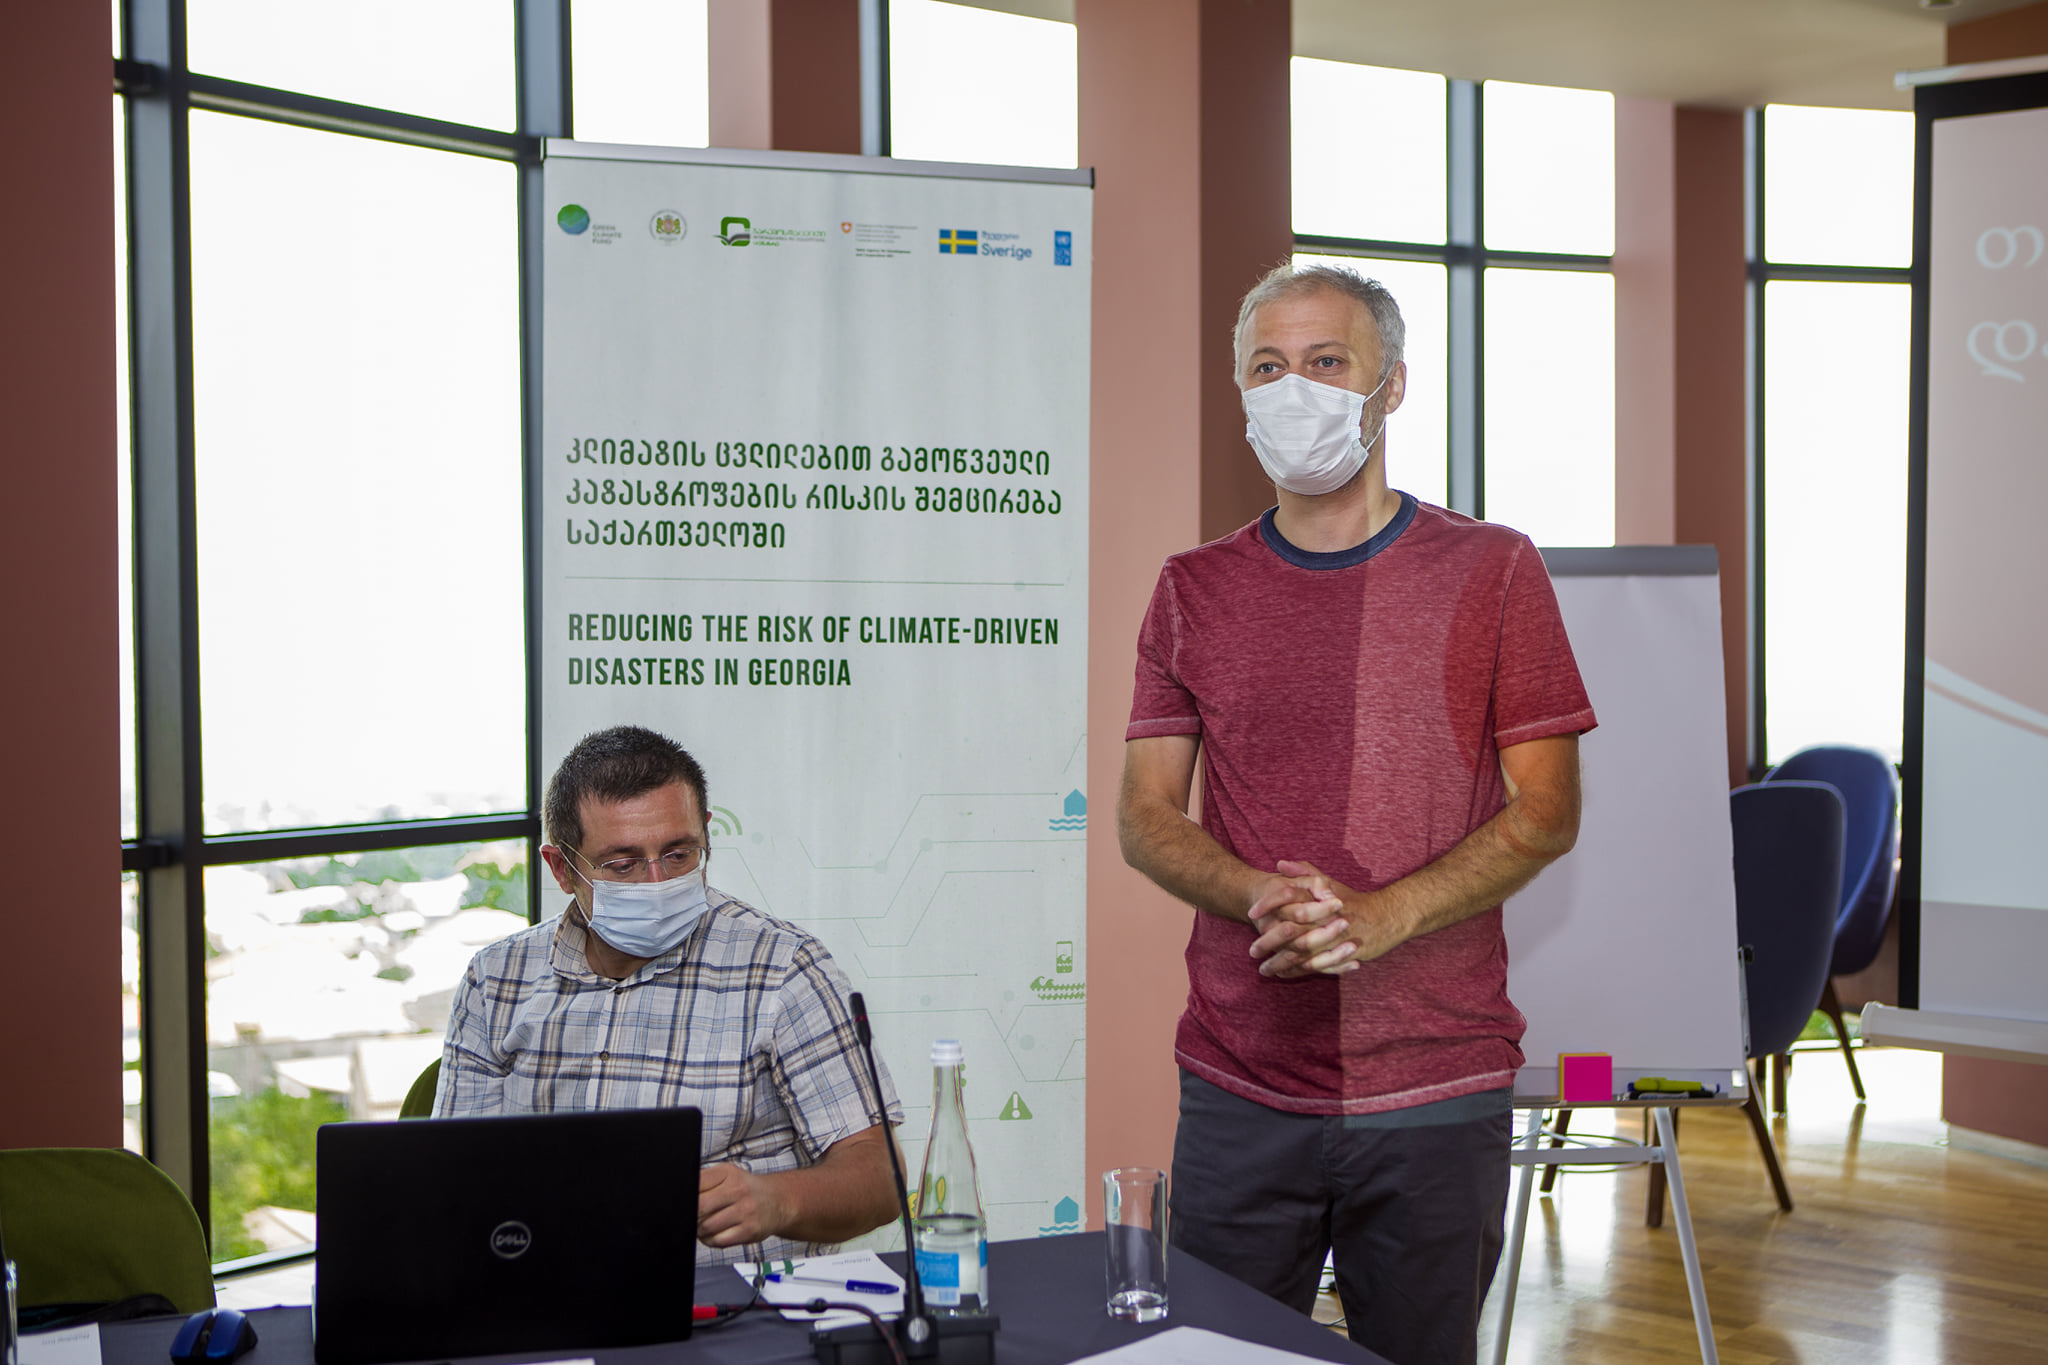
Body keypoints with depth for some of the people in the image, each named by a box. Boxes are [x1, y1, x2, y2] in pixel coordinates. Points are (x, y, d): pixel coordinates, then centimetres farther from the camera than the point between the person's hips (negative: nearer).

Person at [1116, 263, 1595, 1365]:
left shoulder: (1490, 571, 2)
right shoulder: (1194, 591, 9)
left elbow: (1547, 813, -1)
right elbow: (1144, 817, 6)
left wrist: (1382, 916, -16)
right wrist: (1262, 895, -15)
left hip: (1439, 1085, -1)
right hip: (1239, 1088, 2)